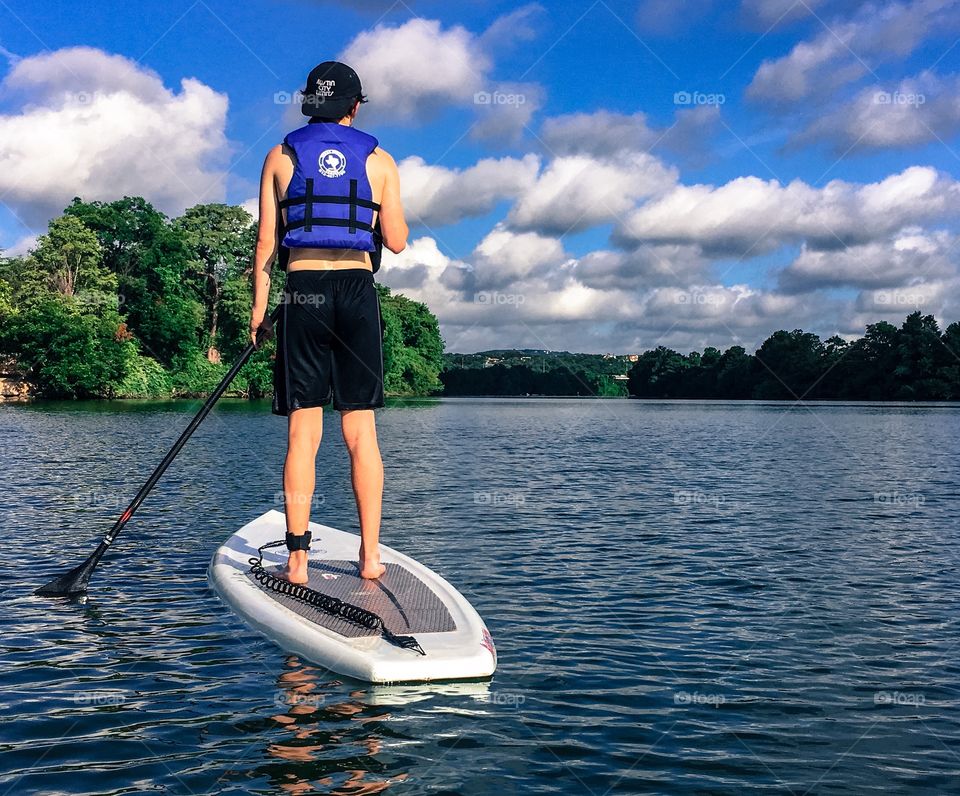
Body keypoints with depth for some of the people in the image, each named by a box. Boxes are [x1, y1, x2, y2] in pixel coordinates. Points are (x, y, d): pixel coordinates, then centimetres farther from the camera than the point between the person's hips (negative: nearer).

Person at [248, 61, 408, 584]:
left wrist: (258, 307, 9)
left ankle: (297, 558, 0)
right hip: (358, 294, 0)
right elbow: (396, 242, 5)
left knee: (303, 433, 1)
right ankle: (370, 556, 7)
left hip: (303, 294, 0)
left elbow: (266, 241, 4)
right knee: (361, 432, 5)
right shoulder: (378, 159, 7)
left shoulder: (281, 156, 8)